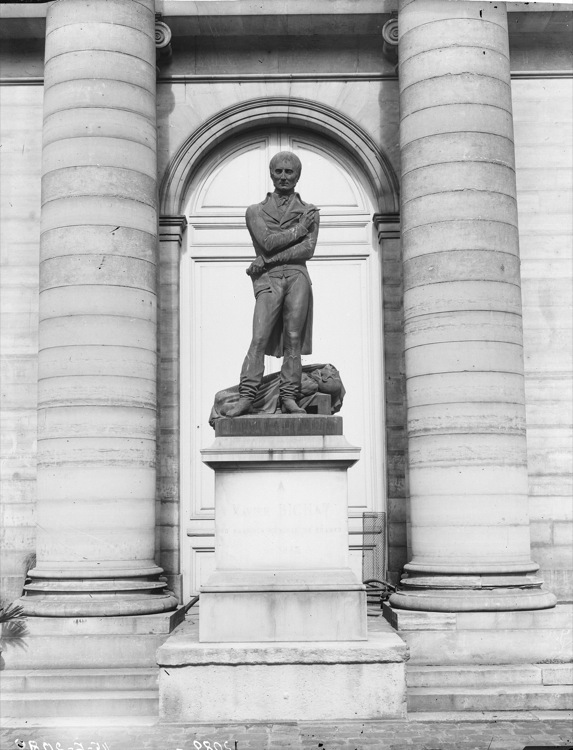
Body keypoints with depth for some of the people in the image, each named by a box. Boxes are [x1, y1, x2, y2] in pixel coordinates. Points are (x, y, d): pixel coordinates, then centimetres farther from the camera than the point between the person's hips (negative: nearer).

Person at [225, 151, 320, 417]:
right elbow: (267, 242, -1)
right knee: (259, 338, -13)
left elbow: (308, 249, 1)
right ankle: (246, 397, -19)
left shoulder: (309, 212, 17)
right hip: (268, 279, -1)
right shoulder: (255, 211, 17)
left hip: (297, 276, 1)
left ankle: (288, 398, -5)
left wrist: (269, 261, -5)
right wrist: (299, 229, 1)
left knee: (293, 338, -6)